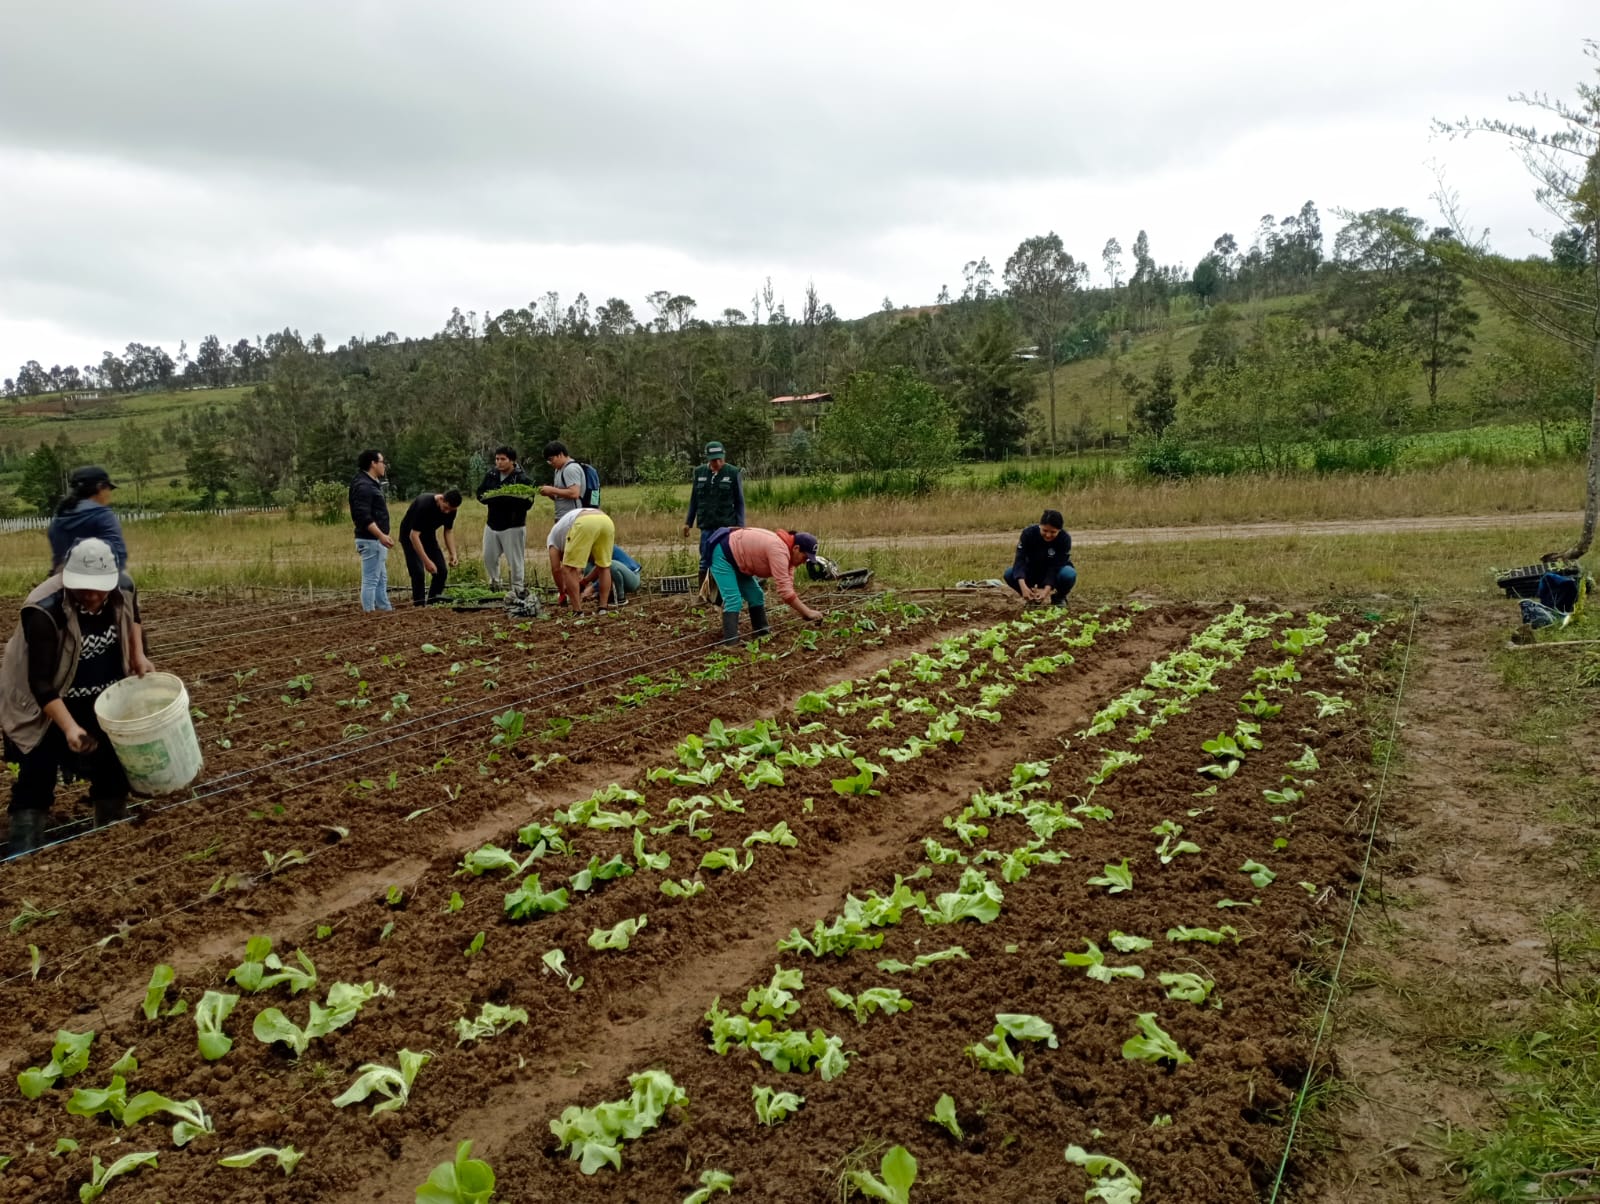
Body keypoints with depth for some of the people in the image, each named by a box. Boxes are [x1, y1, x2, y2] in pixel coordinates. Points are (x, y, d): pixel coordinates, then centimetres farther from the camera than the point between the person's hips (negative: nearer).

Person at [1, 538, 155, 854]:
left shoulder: (123, 588, -17)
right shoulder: (43, 612, -33)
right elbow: (41, 683, -30)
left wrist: (138, 655, -2)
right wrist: (69, 727, -38)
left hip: (105, 699, 5)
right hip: (45, 706, -5)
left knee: (113, 766, 13)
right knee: (38, 775, -5)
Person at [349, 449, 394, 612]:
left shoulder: (372, 484, 16)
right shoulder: (363, 486, -16)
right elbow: (364, 517, -25)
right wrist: (381, 535, -31)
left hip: (377, 540, 11)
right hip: (370, 540, -11)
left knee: (381, 580, 14)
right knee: (370, 580, -7)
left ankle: (385, 610, 20)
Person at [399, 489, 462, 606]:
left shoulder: (451, 510, -15)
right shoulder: (424, 504, -35)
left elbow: (448, 532, 1)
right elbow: (414, 535, -34)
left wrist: (453, 554, -13)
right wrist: (427, 561, -38)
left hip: (429, 536, 6)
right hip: (410, 536, -6)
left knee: (442, 571, -5)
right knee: (418, 573, -18)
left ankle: (432, 604, 7)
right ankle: (419, 606, -9)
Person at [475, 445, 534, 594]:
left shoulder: (522, 479, -12)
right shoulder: (491, 475, 5)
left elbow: (528, 503, -18)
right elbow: (480, 493, 12)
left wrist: (507, 498, -30)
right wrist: (486, 497, -12)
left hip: (513, 527, -6)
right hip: (492, 524, 6)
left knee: (514, 560, -2)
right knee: (488, 557, 13)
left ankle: (518, 589, 9)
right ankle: (494, 581, 34)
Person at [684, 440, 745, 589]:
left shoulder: (733, 473, -3)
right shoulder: (699, 472, 5)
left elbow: (739, 502, 0)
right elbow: (694, 500, 13)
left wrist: (740, 525, -5)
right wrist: (688, 522, 12)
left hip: (727, 526, -2)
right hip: (706, 526, 3)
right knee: (705, 561, 5)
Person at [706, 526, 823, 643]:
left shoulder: (786, 551, 1)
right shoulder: (779, 551, -30)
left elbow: (788, 588, 4)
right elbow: (784, 590, -32)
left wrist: (802, 613, -4)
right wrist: (807, 612, -27)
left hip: (736, 558, 10)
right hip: (721, 554, -10)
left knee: (756, 595, 11)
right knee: (733, 599, -20)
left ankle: (762, 633, 20)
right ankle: (730, 643, -23)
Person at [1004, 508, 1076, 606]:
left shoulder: (1065, 539, -26)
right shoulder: (1028, 533, -23)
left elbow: (1055, 566, -28)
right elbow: (1020, 559, -31)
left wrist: (1046, 590, -42)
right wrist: (1023, 586, -46)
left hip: (1054, 574, -1)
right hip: (1033, 571, 2)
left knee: (1069, 574, -36)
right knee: (1009, 574, -26)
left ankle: (1059, 597, -2)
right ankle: (1032, 597, 1)